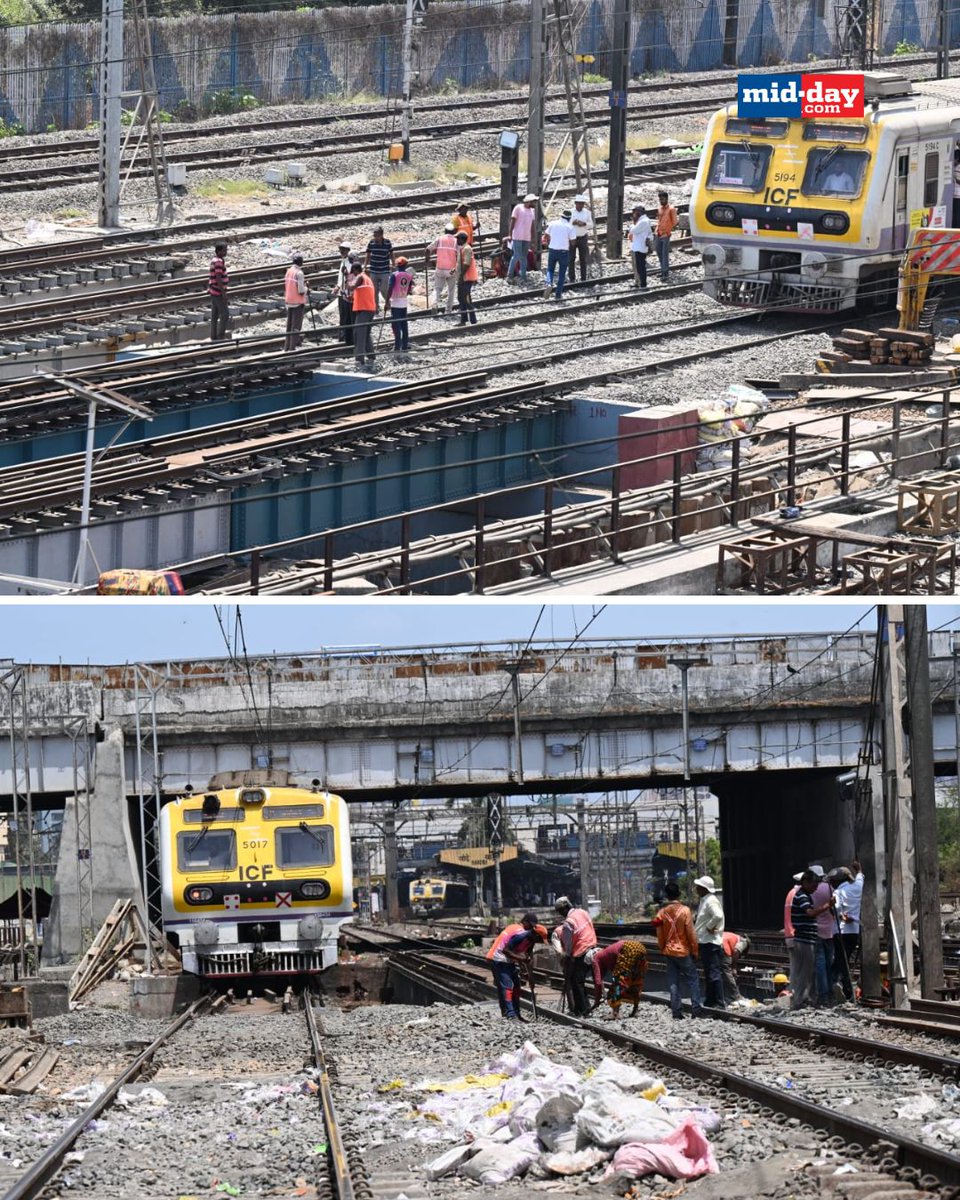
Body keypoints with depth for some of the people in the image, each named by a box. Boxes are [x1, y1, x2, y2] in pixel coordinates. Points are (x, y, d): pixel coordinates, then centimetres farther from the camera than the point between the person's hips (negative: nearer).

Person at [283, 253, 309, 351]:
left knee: (289, 325, 15)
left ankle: (287, 346, 18)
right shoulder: (299, 273, -17)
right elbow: (301, 291, -19)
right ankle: (292, 347, -5)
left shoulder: (288, 271, 6)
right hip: (298, 302, -7)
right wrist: (307, 289, 0)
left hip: (289, 302, 7)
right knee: (296, 326, -3)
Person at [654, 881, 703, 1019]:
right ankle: (696, 1008, -1)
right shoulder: (684, 910, -13)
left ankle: (676, 1012, 5)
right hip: (683, 951, -4)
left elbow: (660, 935, 5)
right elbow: (691, 933, -10)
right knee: (692, 979, 5)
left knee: (673, 982, 7)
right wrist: (694, 951, 0)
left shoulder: (662, 913, -1)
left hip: (668, 951, 4)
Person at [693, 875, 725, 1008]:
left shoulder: (711, 901, -16)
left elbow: (718, 916, -33)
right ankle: (710, 1001, 23)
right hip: (705, 942, 11)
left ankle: (720, 1003, -11)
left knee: (714, 974, -11)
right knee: (708, 974, 16)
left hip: (711, 942, -11)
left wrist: (709, 927, -20)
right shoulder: (704, 901, 16)